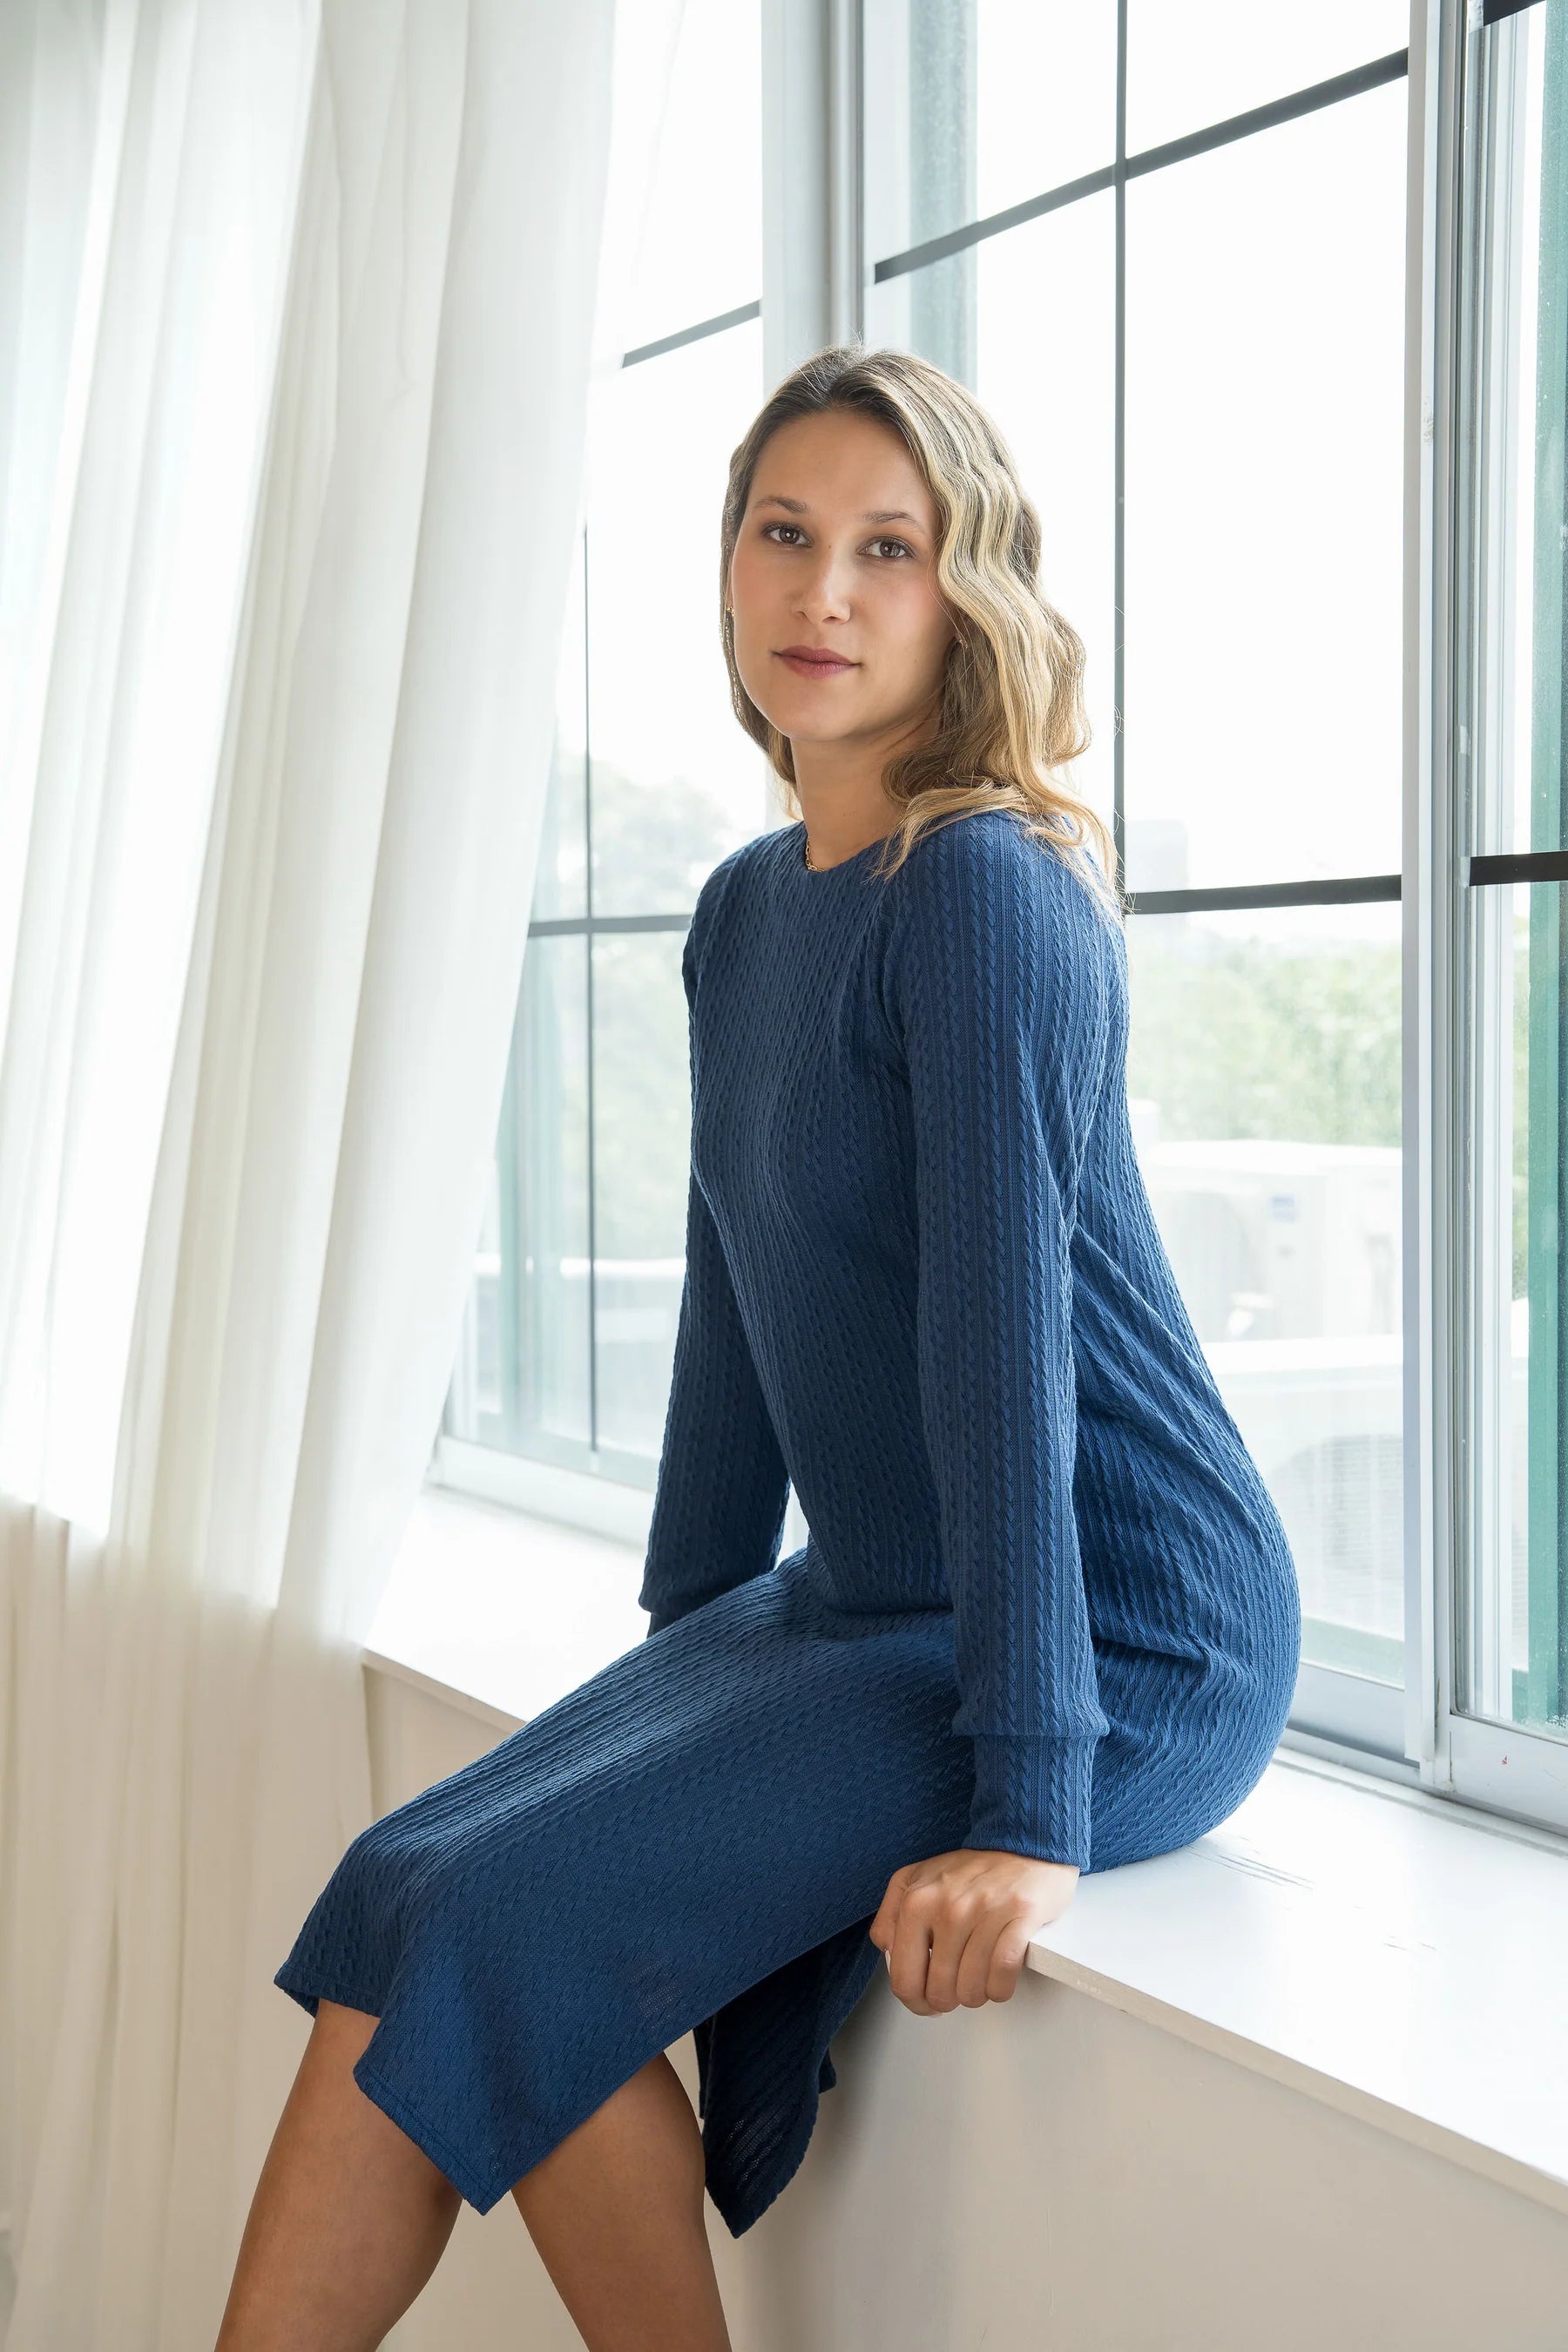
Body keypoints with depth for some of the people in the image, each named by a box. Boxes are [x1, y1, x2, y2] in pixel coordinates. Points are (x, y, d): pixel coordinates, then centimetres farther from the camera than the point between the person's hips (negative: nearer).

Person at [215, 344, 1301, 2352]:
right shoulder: (746, 912, 9)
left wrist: (1026, 1808, -25)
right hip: (861, 1604, 8)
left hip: (1121, 1642, -8)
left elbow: (1001, 1326, -24)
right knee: (404, 1901, -4)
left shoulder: (983, 891, -17)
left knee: (508, 1923, -17)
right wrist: (684, 1644, 19)